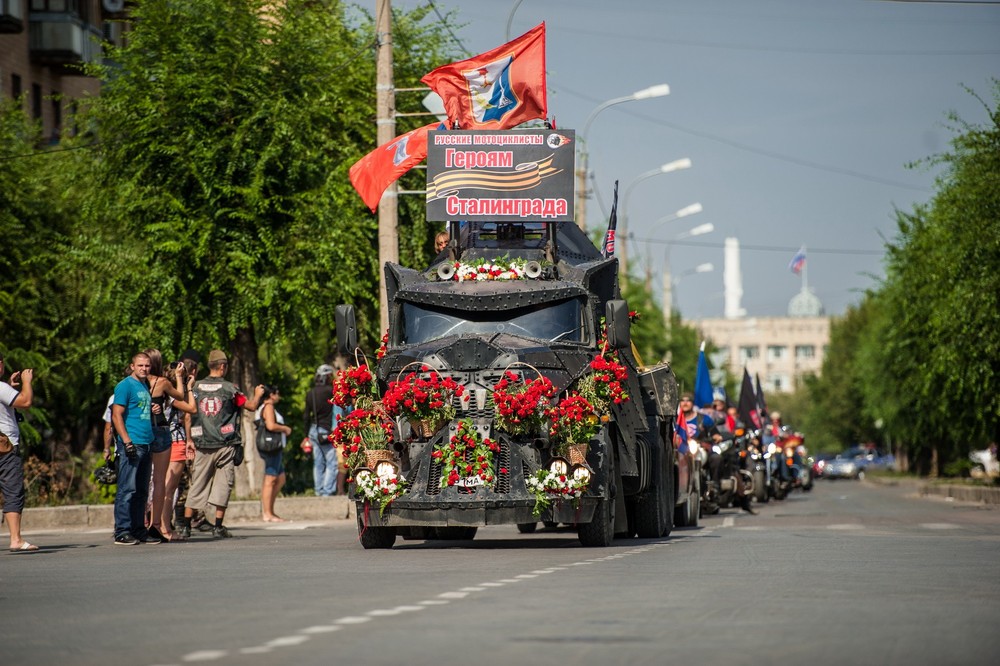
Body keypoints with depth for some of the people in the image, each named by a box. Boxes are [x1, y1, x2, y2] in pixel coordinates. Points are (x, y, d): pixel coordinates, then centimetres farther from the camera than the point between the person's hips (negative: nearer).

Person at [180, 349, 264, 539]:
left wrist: (189, 439, 15)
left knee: (197, 484, 8)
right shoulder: (229, 388, -5)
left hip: (202, 445, 3)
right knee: (223, 484, 2)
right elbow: (252, 406, 3)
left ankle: (186, 525, 7)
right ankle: (218, 527, -2)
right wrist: (258, 394, 24)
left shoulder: (196, 387, 3)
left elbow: (188, 414, 6)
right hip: (225, 445, -3)